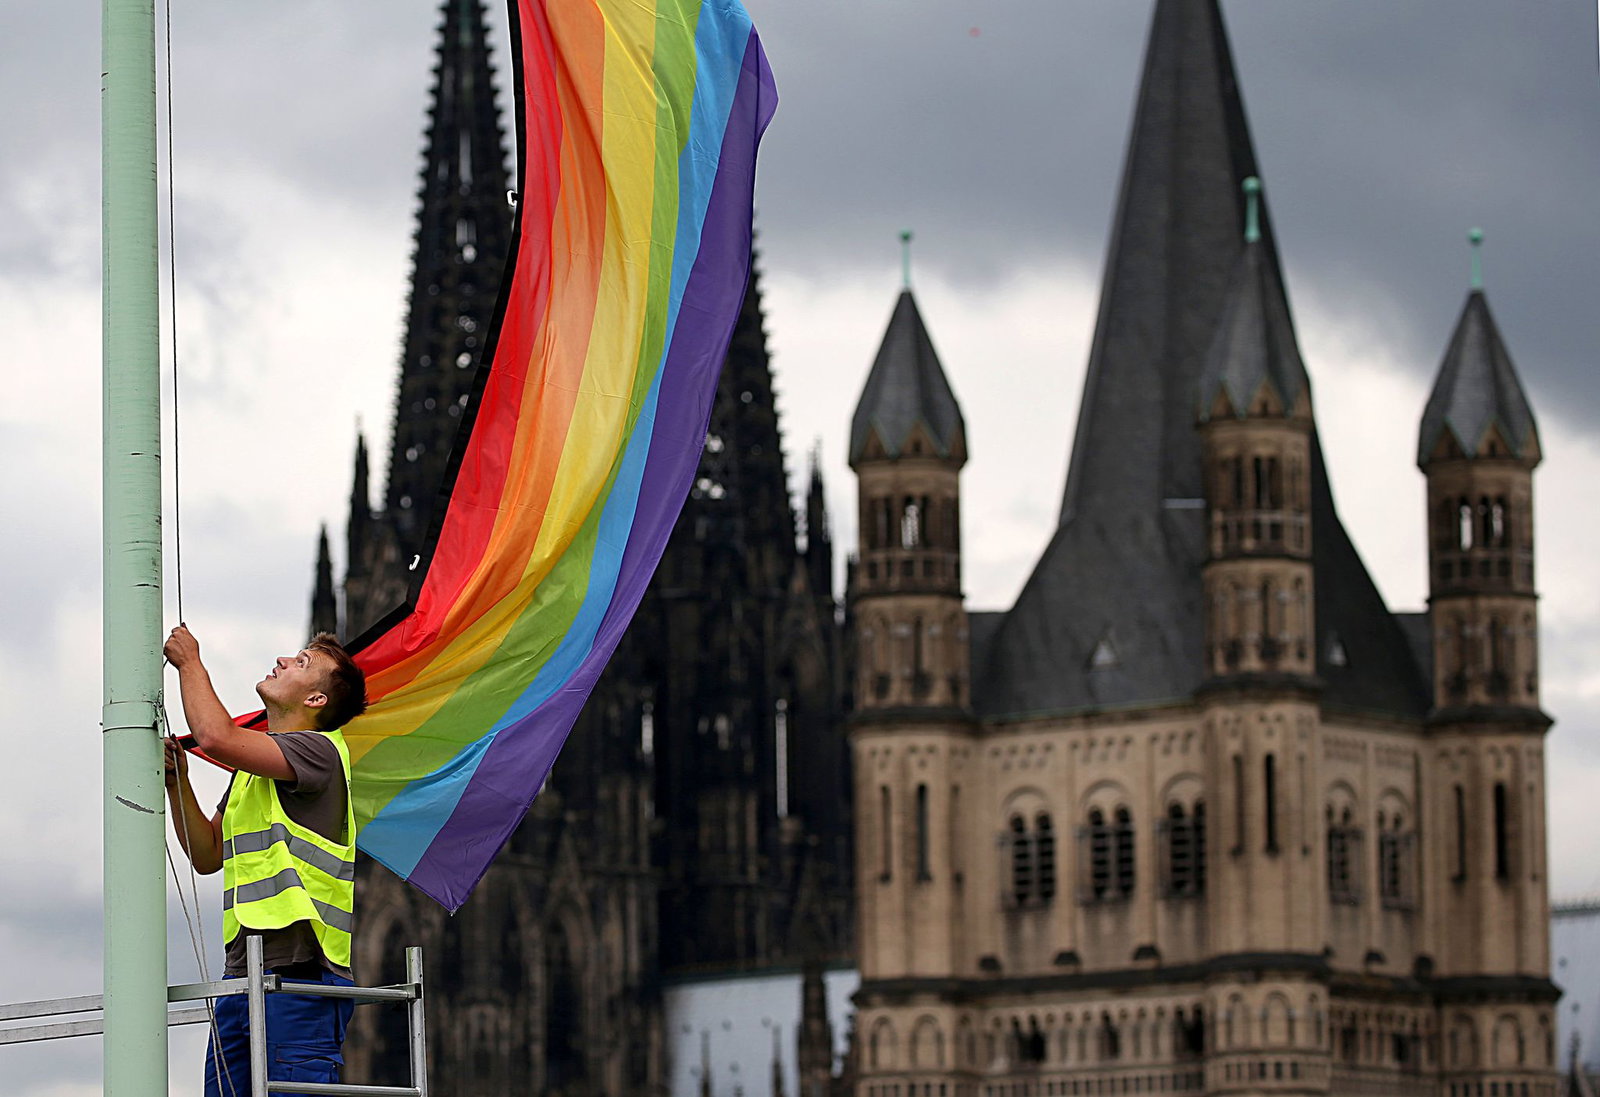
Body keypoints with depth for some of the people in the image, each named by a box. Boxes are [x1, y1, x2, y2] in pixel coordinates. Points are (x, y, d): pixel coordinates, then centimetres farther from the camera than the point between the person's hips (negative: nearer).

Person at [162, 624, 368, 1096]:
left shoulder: (319, 750, -6)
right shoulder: (252, 765, 24)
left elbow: (216, 736, -19)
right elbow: (207, 855, 25)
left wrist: (190, 662, -2)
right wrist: (177, 784, 11)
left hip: (299, 971, -9)